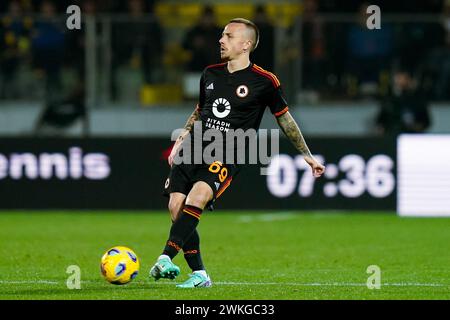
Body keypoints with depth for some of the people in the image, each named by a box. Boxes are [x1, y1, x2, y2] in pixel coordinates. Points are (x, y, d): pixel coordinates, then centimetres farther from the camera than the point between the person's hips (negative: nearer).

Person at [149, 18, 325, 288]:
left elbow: (285, 119, 10)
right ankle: (199, 275, 0)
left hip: (226, 156, -5)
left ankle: (166, 259, -38)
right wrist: (180, 140, 17)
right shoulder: (210, 74, 14)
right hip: (194, 149, 5)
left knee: (197, 196, -30)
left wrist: (307, 155, 14)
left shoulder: (264, 81, -1)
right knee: (176, 206, -10)